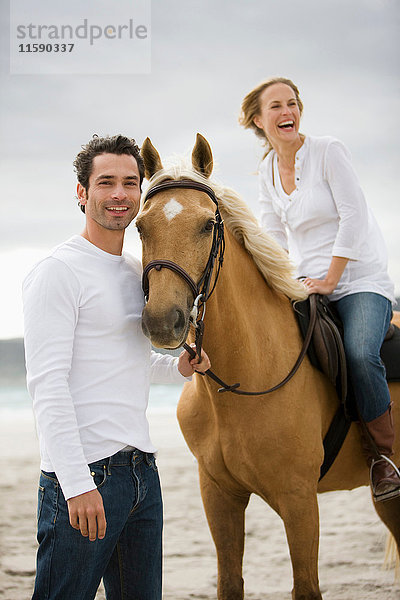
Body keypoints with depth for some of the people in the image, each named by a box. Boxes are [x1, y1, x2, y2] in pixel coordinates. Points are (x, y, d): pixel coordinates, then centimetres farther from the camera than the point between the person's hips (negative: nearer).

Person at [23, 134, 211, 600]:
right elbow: (47, 383, -16)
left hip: (142, 471, 8)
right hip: (85, 475, -8)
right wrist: (77, 484, -23)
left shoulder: (137, 273, 16)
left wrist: (180, 368, 8)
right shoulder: (58, 272, -9)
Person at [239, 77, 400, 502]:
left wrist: (330, 279, -14)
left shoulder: (328, 151, -7)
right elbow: (274, 237, 11)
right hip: (305, 286, 6)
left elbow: (353, 216, -12)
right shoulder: (268, 171, 9)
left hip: (360, 280, -6)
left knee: (359, 354, -31)